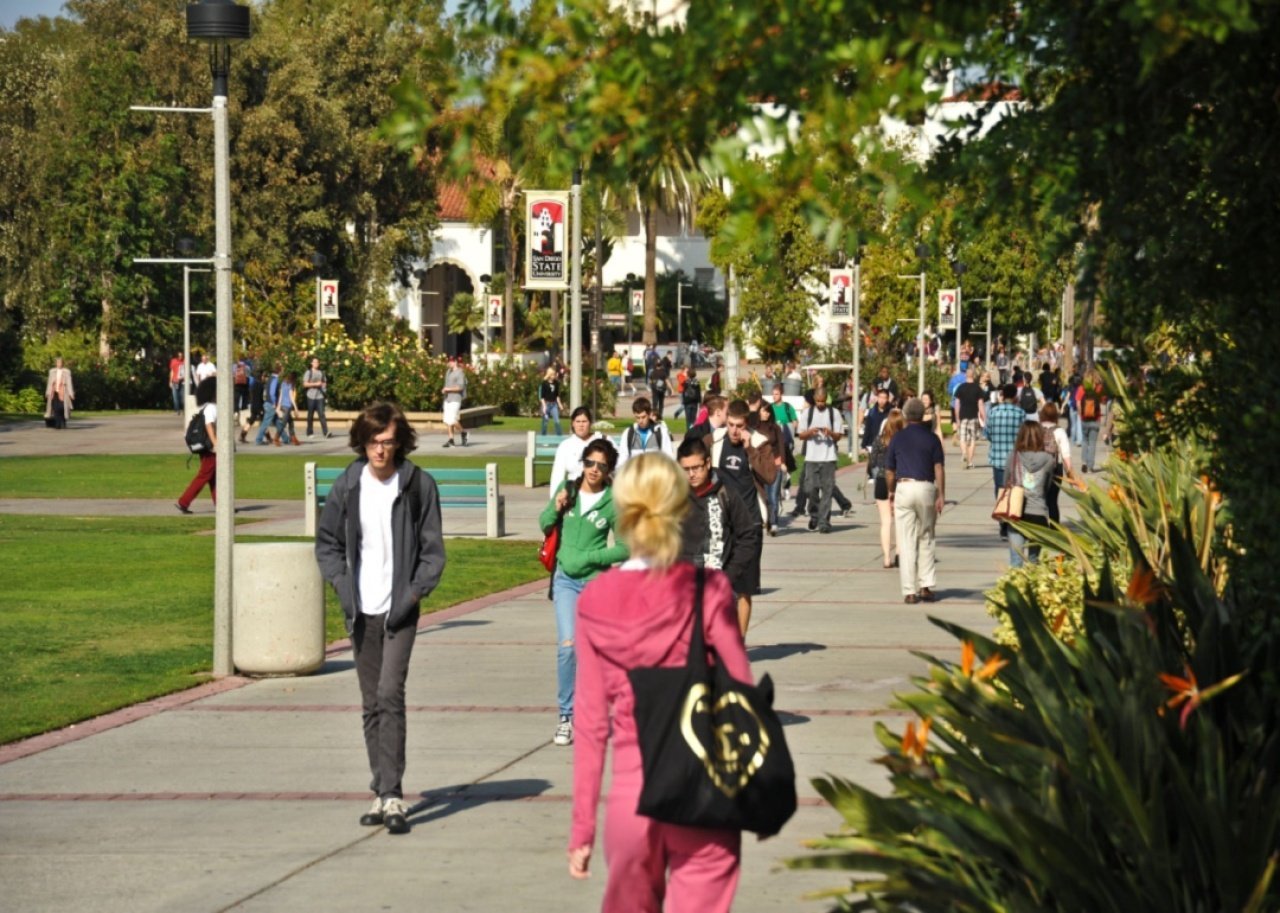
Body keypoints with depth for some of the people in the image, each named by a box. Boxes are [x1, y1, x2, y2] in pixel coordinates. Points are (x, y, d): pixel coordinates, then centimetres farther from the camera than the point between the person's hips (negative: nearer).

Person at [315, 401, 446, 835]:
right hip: (361, 611, 4)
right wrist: (341, 583, -3)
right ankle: (383, 794, 18)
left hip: (399, 610, -4)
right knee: (371, 705, 9)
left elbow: (433, 549, 1)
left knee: (390, 696, -16)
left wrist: (416, 591, -11)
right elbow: (326, 542, 12)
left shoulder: (418, 485, -3)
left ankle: (391, 795, -17)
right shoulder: (347, 486, 4)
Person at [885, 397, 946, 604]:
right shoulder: (931, 438, 4)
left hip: (904, 488, 0)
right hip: (926, 487, 0)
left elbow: (889, 471, 9)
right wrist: (941, 496, -1)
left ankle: (910, 592, 0)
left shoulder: (898, 438, 5)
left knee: (906, 542, 1)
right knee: (926, 540, 14)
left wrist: (891, 492, 24)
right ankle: (927, 586, 7)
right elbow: (939, 469, -3)